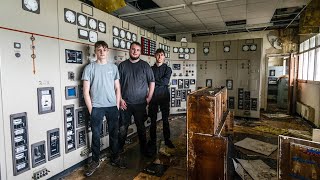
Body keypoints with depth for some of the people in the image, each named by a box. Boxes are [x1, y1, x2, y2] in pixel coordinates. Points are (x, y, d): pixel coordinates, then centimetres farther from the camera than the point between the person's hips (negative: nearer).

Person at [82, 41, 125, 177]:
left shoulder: (113, 67, 7)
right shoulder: (89, 68, 0)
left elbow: (117, 88, 9)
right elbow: (86, 91, -2)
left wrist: (117, 105, 4)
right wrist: (90, 109, -5)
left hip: (112, 106, 2)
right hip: (96, 107, -2)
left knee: (114, 134, 10)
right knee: (96, 135, 7)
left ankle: (115, 158, 27)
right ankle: (95, 161, 24)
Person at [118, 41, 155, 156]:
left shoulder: (145, 65, 2)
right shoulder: (122, 65, 4)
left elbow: (152, 82, 3)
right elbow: (117, 84, 4)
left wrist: (149, 97, -2)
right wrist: (120, 99, -2)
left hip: (140, 103, 0)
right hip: (125, 103, 1)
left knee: (141, 126, 11)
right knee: (123, 127, 8)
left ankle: (143, 148, 26)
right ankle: (119, 149, 25)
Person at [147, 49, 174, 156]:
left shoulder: (167, 69, 5)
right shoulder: (151, 69, 9)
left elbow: (165, 81, -12)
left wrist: (154, 81, -7)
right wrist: (160, 82, -7)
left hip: (164, 97, 0)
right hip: (153, 97, 0)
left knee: (165, 120, 9)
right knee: (153, 120, 3)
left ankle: (167, 139, 25)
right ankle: (152, 142, 14)